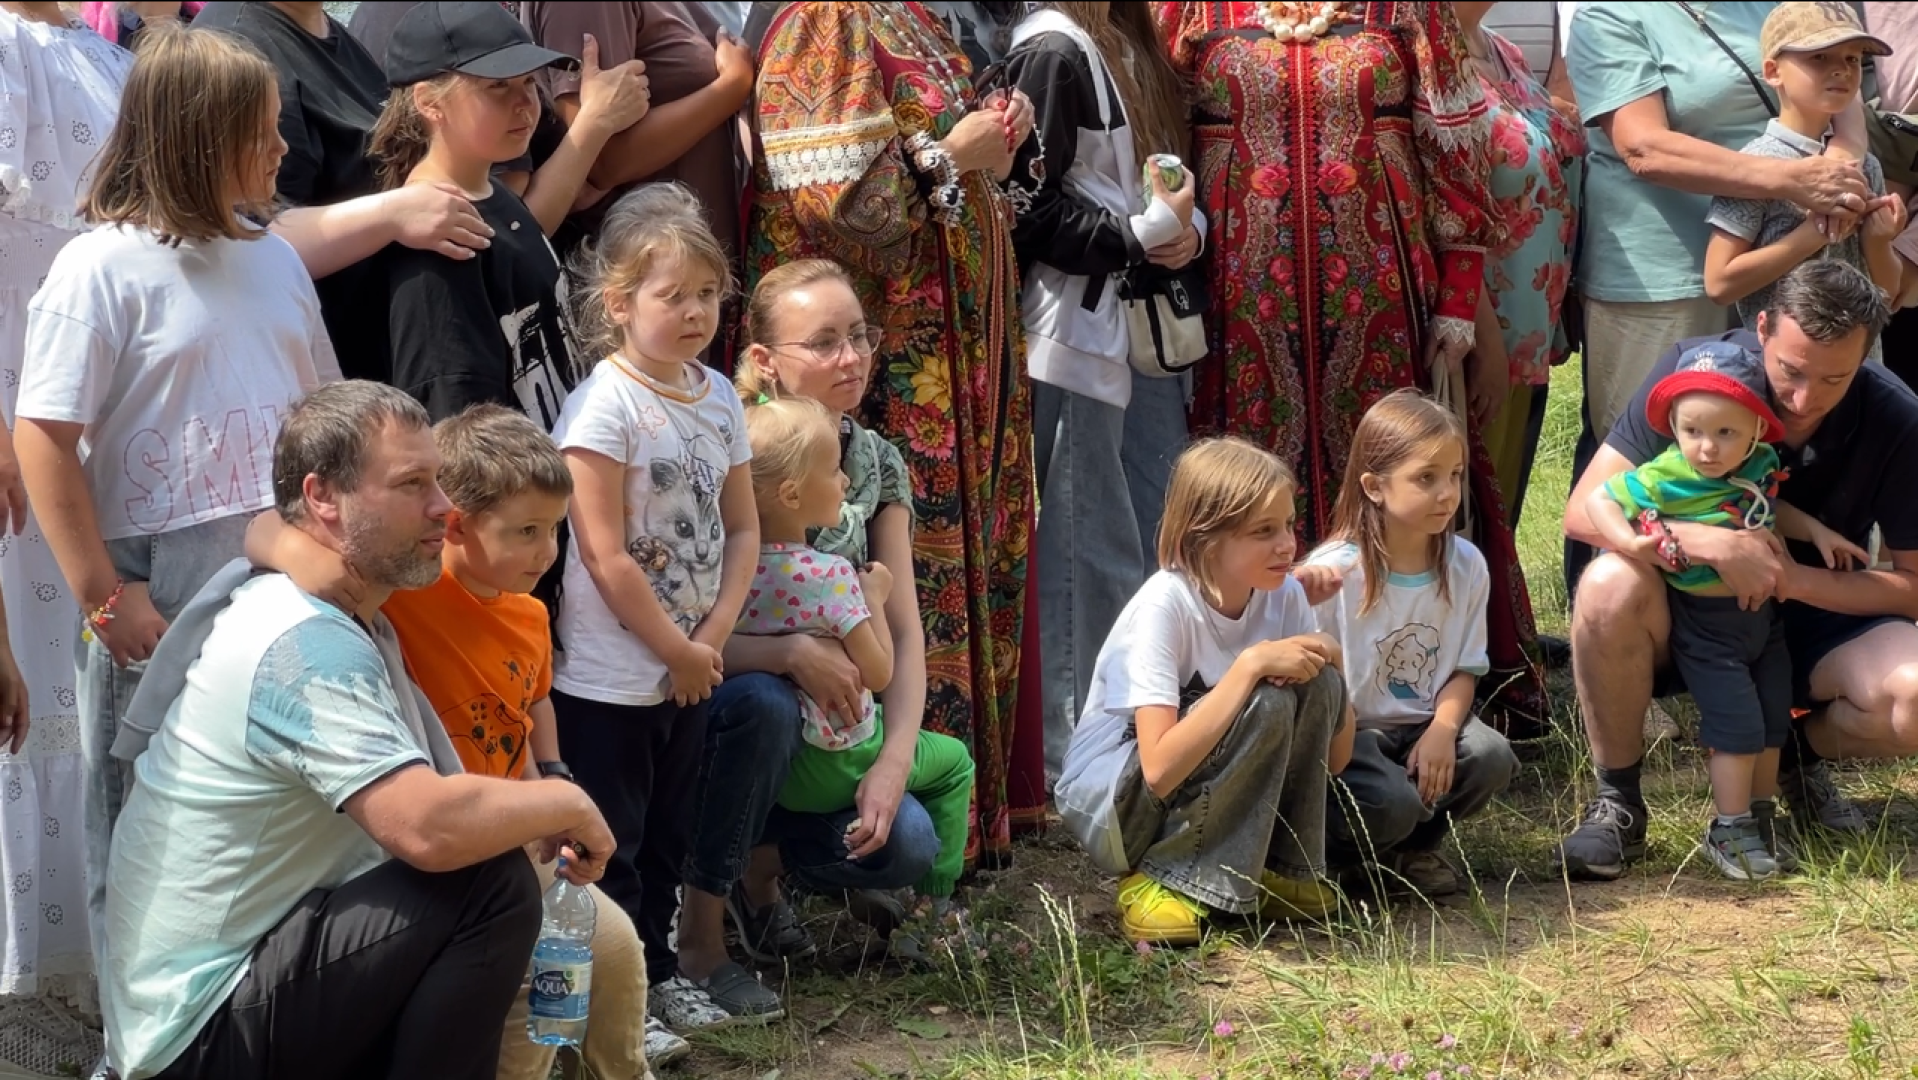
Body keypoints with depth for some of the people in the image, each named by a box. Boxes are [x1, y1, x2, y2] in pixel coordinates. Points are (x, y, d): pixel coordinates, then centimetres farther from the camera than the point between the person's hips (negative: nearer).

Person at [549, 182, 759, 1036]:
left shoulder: (719, 398, 4)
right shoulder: (606, 403, -17)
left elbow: (741, 528, 8)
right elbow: (604, 555, -19)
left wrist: (714, 637, -6)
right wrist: (678, 649, -13)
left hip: (688, 669, 7)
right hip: (609, 674, -7)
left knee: (666, 836, 18)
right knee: (611, 846, 2)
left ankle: (656, 971, 31)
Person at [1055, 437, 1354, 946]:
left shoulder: (1285, 596, -5)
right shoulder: (1164, 606, -23)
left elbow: (1334, 759, -1)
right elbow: (1160, 769, -33)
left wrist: (1329, 664, -19)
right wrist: (1252, 664, -32)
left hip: (1206, 791, 6)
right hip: (1109, 800, -6)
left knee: (1317, 685, -16)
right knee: (1264, 705, -28)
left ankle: (1278, 869, -2)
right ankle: (1162, 880, -15)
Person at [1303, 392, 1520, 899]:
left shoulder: (1466, 565, -2)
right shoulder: (1333, 572, -17)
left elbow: (1464, 668, 4)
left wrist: (1442, 729, -16)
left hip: (1423, 728, 5)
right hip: (1347, 731, -5)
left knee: (1491, 758, -23)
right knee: (1390, 802, -32)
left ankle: (1411, 847, 5)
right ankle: (1337, 847, 5)